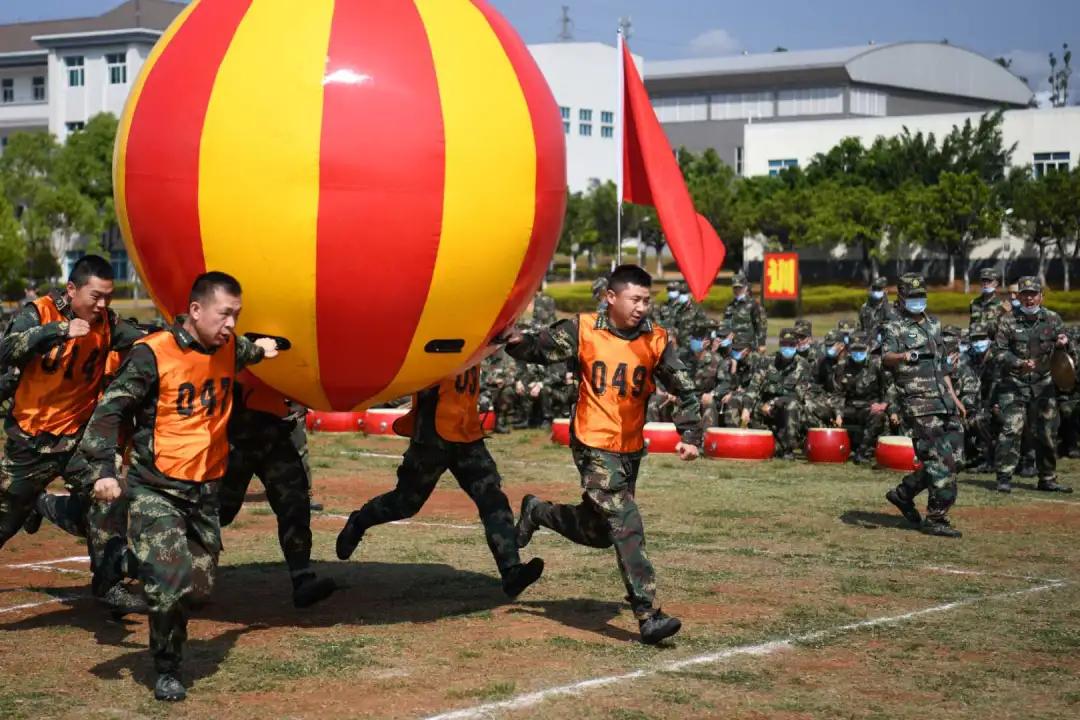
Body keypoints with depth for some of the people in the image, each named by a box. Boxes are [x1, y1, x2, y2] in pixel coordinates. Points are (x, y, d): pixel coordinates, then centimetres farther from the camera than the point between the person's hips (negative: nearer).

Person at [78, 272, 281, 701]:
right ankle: (166, 670, 5)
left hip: (205, 491, 6)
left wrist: (258, 349, 20)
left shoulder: (230, 348, 6)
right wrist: (103, 469, -20)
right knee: (171, 584, -16)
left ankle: (171, 642, 33)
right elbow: (110, 409, -12)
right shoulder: (153, 354, -14)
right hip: (156, 491, -6)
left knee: (200, 586, 6)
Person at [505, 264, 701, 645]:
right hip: (593, 446, -5)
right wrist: (515, 340, -24)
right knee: (626, 526, -16)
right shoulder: (582, 331, -8)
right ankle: (648, 615, -15)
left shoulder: (656, 340, -1)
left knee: (597, 533, 16)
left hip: (631, 449, 5)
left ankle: (537, 511, 42)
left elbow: (685, 390, 5)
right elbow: (539, 349, -2)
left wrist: (690, 435, -6)